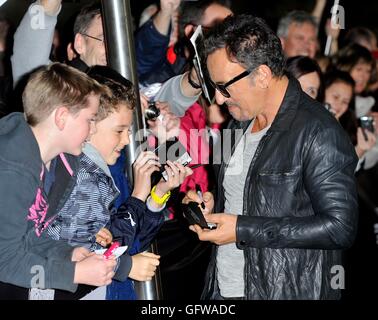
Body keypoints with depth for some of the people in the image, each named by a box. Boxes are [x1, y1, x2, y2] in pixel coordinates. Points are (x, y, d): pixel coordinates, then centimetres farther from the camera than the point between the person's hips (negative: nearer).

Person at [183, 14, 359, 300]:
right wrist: (213, 205, 2)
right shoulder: (239, 123, 10)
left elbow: (340, 228, -22)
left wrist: (243, 229, -21)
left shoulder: (319, 133, -17)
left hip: (289, 291, -7)